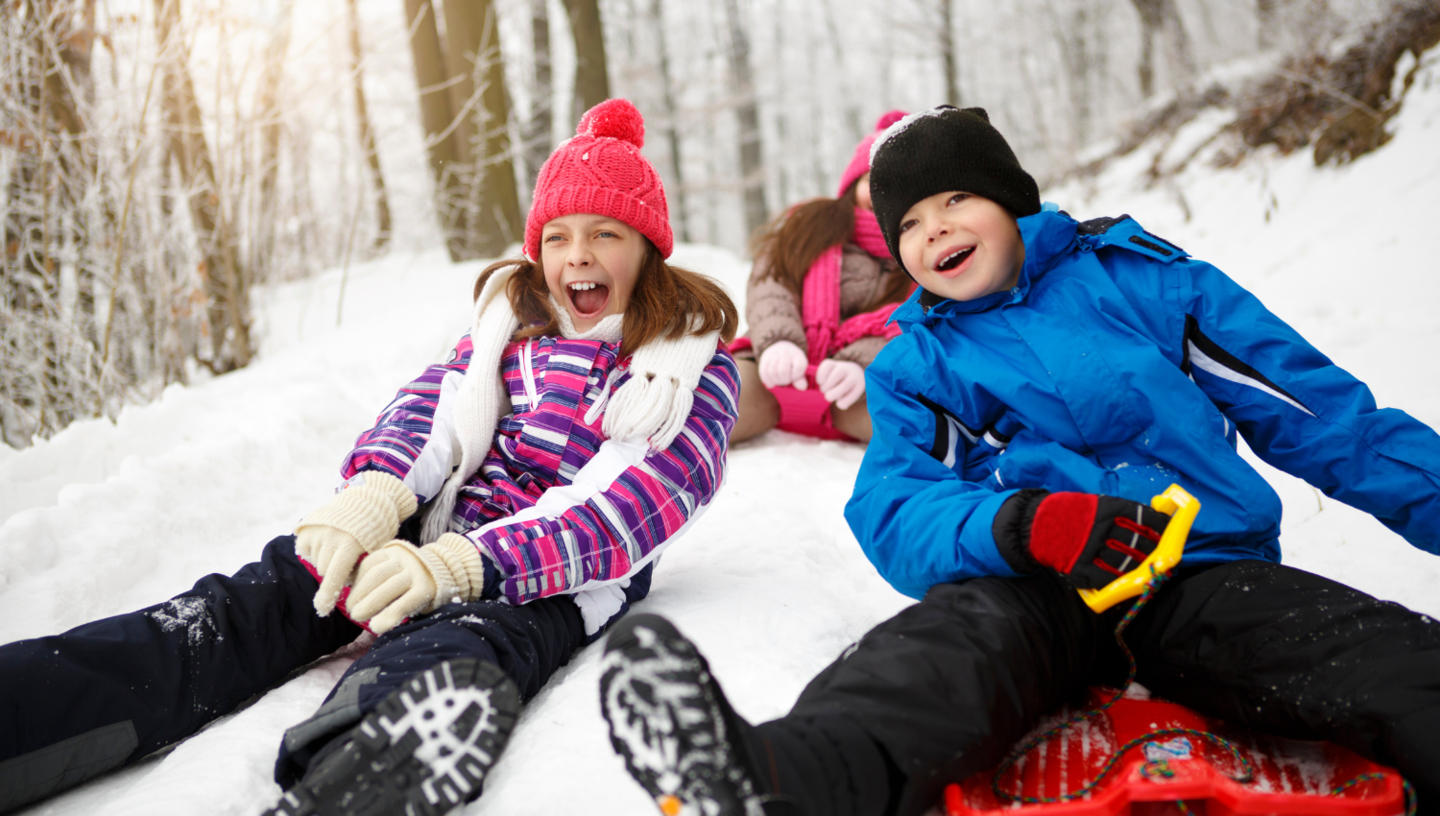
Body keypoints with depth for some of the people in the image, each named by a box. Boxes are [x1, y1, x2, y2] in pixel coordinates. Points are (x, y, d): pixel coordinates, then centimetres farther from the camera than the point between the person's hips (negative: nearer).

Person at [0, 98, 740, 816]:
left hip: (567, 576, -5)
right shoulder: (514, 314, 19)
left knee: (447, 663, -39)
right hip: (440, 528, 5)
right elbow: (435, 400, 4)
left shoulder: (697, 361, 3)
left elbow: (645, 504, -12)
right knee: (243, 609, -21)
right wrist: (377, 490, -21)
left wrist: (461, 564, -25)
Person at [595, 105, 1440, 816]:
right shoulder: (916, 367, 14)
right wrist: (1022, 526, -23)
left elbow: (1315, 408, 15)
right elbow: (896, 518, -3)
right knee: (951, 633, -36)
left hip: (1209, 570, 3)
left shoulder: (1140, 276, 13)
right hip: (1038, 590, -2)